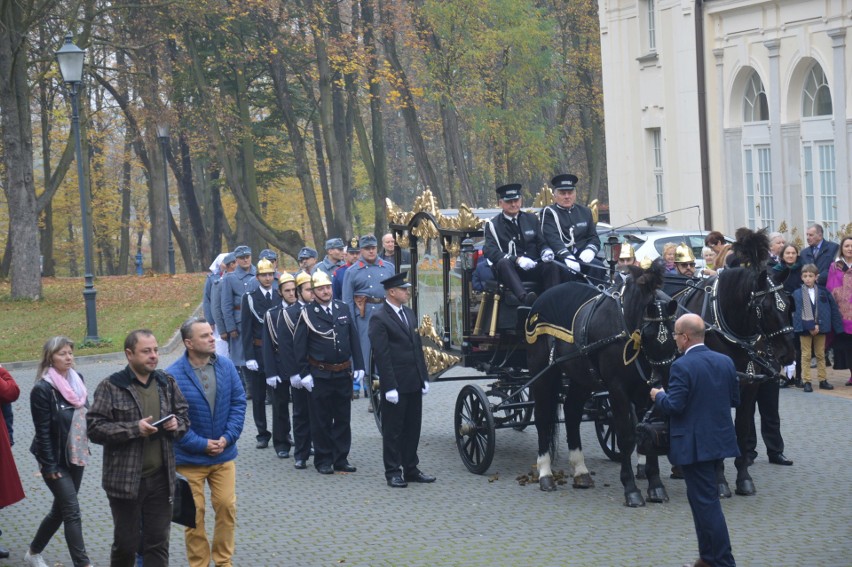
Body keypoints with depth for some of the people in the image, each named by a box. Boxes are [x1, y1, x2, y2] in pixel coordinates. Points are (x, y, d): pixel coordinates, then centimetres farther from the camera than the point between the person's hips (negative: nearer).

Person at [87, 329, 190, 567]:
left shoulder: (166, 383, 8)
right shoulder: (111, 387, -8)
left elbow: (184, 416, 18)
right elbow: (95, 428, -12)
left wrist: (177, 424, -6)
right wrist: (134, 429, -21)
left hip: (160, 478, 4)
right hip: (125, 479, -4)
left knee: (158, 543, 8)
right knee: (126, 543, 6)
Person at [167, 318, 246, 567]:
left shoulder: (226, 367, -2)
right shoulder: (173, 375, -14)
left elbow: (238, 402, 1)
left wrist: (227, 438, -10)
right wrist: (202, 445, -15)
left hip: (224, 455, 3)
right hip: (189, 460, -3)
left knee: (227, 506, 5)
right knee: (194, 513, 5)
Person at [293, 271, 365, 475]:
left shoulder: (343, 309, 7)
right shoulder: (307, 314, -6)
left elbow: (353, 339, 10)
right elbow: (299, 346, -5)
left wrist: (359, 366, 5)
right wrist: (304, 374, -9)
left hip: (343, 374, 4)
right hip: (320, 375, -4)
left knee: (343, 419, 9)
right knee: (321, 420, 3)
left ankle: (341, 459, 17)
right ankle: (323, 460, 11)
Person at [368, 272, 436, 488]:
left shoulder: (409, 314, 13)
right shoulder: (379, 319, -12)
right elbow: (382, 355, -15)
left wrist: (424, 377, 12)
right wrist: (389, 387, -18)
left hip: (414, 383, 7)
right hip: (396, 385, -7)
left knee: (413, 428, 12)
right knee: (393, 430, 2)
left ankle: (411, 469, 20)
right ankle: (393, 472, 9)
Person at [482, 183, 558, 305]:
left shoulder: (531, 219, 17)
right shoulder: (493, 225, 5)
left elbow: (542, 243, 18)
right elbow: (491, 252, -9)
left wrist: (546, 252, -10)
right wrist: (517, 260, -25)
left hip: (534, 269, 3)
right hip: (510, 271, -3)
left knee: (550, 266, -29)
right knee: (504, 262, -37)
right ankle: (524, 298, -59)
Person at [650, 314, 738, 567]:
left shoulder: (682, 366, -18)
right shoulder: (726, 362, 4)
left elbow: (674, 406, -20)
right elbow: (735, 400, 9)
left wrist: (658, 396, -1)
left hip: (694, 445, -8)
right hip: (719, 439, 8)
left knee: (706, 502, -2)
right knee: (702, 498, 20)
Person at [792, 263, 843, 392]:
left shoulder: (823, 293, 2)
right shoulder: (797, 294, -6)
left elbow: (834, 310, 4)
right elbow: (798, 312, -13)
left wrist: (838, 327, 0)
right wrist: (811, 326, -19)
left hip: (820, 328, 2)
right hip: (805, 328, -2)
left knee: (821, 355, 11)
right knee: (806, 356, 2)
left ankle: (823, 380, 18)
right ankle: (807, 382, 5)